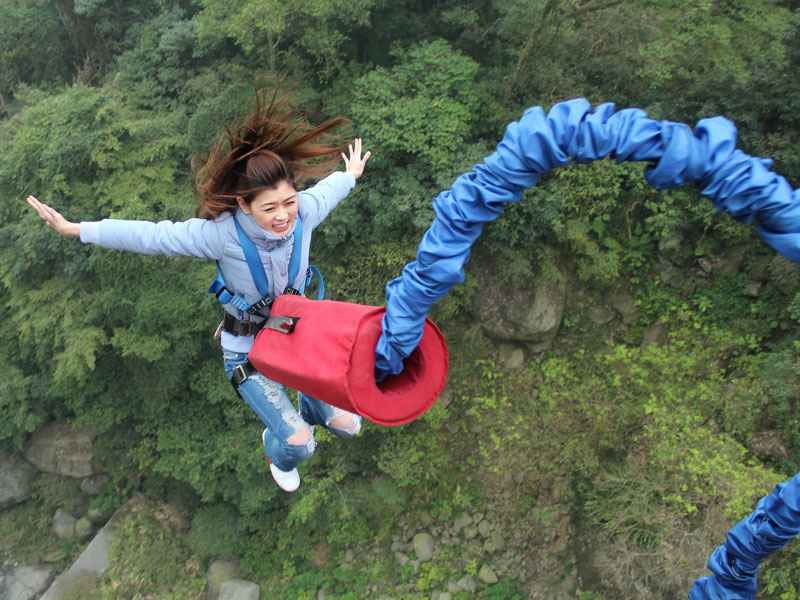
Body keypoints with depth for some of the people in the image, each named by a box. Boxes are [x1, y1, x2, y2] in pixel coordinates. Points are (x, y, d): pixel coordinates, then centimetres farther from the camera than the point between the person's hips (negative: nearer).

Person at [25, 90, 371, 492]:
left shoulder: (304, 212, -20)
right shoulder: (222, 233, -30)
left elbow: (328, 189, 4)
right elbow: (151, 236, -20)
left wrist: (351, 175, 27)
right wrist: (75, 230, -14)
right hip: (247, 348, -4)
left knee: (346, 425, 6)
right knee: (298, 442, -10)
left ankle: (309, 407, 45)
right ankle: (278, 453, 32)